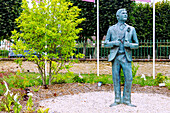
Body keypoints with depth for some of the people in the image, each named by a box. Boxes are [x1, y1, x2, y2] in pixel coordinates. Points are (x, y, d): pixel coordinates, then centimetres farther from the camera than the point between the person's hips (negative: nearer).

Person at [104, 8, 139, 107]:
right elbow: (106, 43, 11)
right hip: (115, 57, 0)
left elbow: (137, 44, 11)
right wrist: (114, 43, -9)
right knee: (116, 79, 2)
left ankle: (127, 100, 6)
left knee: (129, 78, -6)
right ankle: (117, 100, 13)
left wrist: (129, 45, -10)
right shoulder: (111, 29, 9)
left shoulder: (131, 29, 10)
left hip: (126, 57, 0)